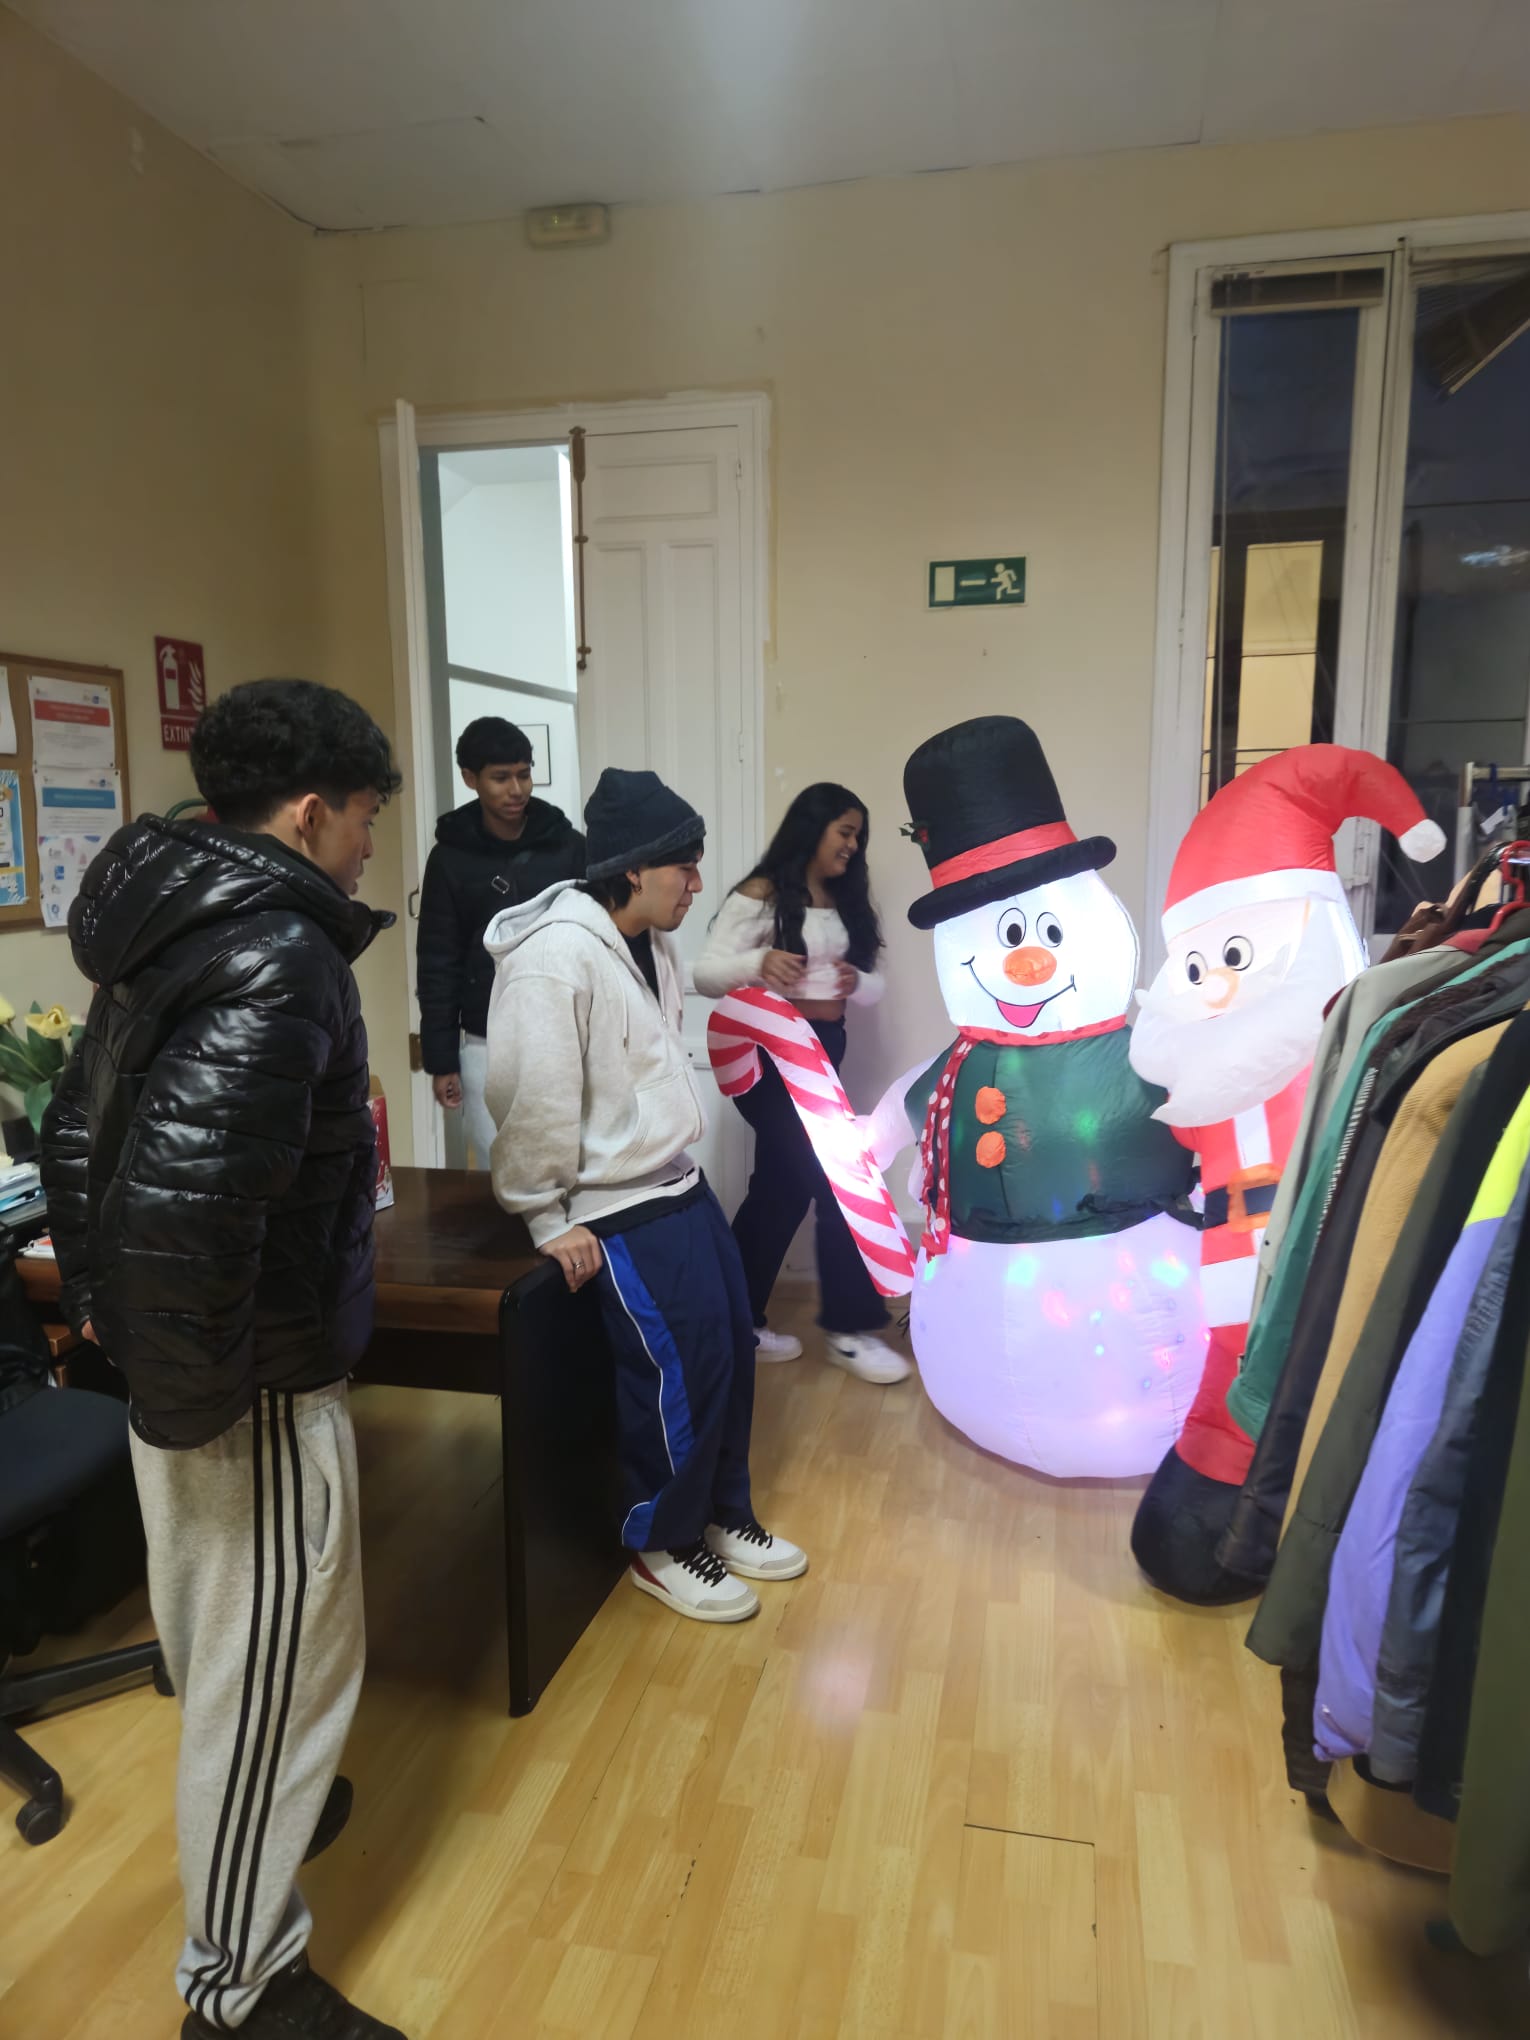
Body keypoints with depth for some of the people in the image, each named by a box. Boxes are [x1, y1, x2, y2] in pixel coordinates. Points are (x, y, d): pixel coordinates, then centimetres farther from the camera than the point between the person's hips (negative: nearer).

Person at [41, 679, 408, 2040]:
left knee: (221, 1640, 27)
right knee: (277, 1667, 8)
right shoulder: (278, 955, -24)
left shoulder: (168, 922, 6)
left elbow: (79, 1133, 14)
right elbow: (183, 1195, -34)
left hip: (180, 1364, 9)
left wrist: (98, 1299, 19)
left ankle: (257, 1811, 51)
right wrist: (194, 1395, -21)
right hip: (258, 1389, -9)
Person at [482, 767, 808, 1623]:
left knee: (734, 1347, 15)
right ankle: (662, 1545, 22)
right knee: (681, 1372, -2)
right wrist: (549, 1218, -17)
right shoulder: (554, 957, -24)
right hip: (621, 1210, -9)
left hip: (680, 1181, 10)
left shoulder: (650, 942, 7)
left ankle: (724, 1515, 35)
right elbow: (531, 1099, -23)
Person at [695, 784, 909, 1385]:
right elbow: (706, 973, -14)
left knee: (784, 1190, 12)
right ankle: (848, 1328, 7)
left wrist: (855, 981, -13)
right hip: (772, 1054, -7)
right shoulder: (761, 895, -9)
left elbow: (873, 987, 10)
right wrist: (759, 961, -33)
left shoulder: (845, 904, 12)